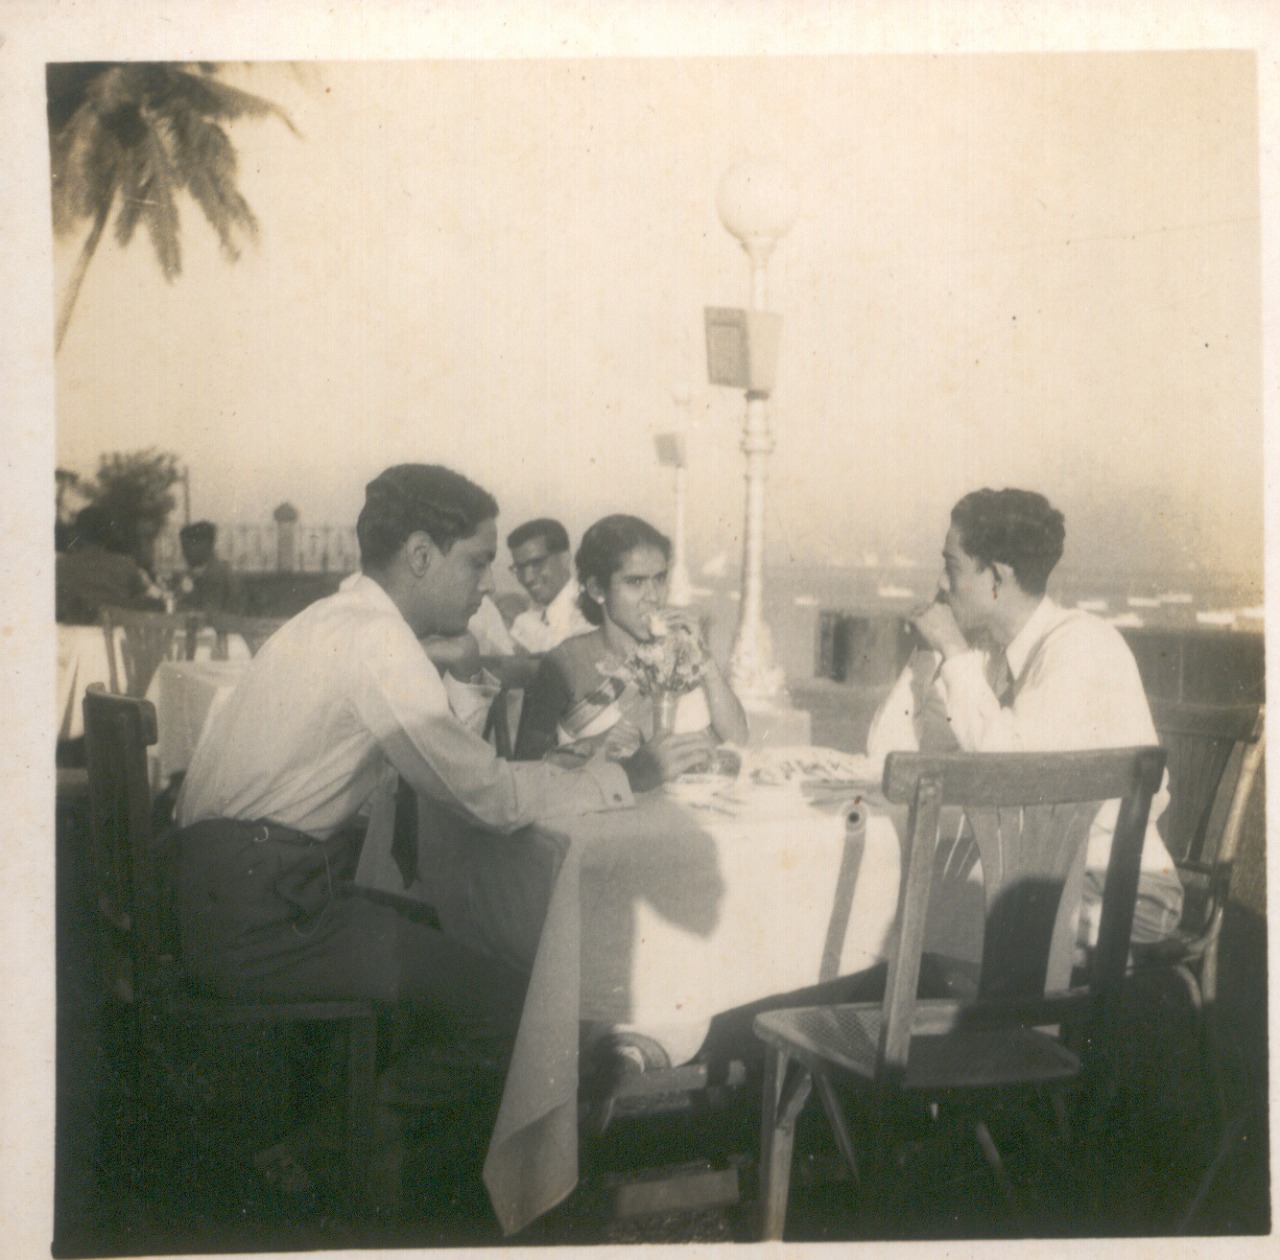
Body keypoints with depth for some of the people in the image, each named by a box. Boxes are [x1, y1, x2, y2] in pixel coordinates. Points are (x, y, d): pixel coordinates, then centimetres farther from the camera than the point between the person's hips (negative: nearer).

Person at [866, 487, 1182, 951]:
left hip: (1122, 890, -7)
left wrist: (955, 653, -18)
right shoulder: (984, 649, 6)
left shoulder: (1080, 643, -16)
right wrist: (932, 648, -3)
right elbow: (888, 750, 4)